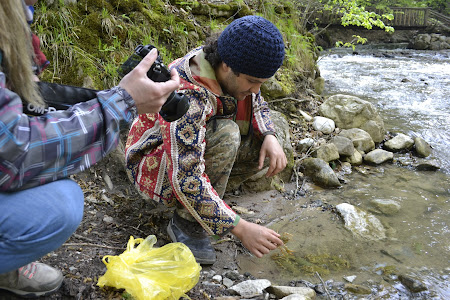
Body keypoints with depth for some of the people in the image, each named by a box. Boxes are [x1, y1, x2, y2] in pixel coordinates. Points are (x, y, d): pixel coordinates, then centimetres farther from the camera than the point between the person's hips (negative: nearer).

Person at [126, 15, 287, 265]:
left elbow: (257, 106, 5)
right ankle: (187, 223, -19)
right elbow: (185, 180, -40)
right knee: (226, 134, -34)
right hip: (154, 164, -7)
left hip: (197, 145, 8)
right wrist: (240, 228, -38)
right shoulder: (186, 96, -38)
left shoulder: (235, 71, -14)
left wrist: (269, 137, -16)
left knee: (263, 147, -8)